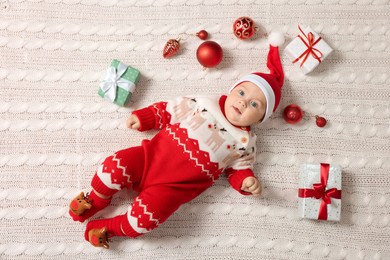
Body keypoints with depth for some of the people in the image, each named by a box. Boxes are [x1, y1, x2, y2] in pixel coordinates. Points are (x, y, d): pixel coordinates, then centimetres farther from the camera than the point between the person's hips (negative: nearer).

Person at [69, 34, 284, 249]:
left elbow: (239, 168, 10)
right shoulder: (206, 104, 5)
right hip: (153, 154, 2)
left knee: (145, 218, -21)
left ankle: (109, 228, 9)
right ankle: (95, 201, 17)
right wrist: (142, 117, 7)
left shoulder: (244, 143, 3)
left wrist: (246, 181, -11)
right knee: (115, 166, -15)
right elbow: (170, 111, 12)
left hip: (174, 186, -2)